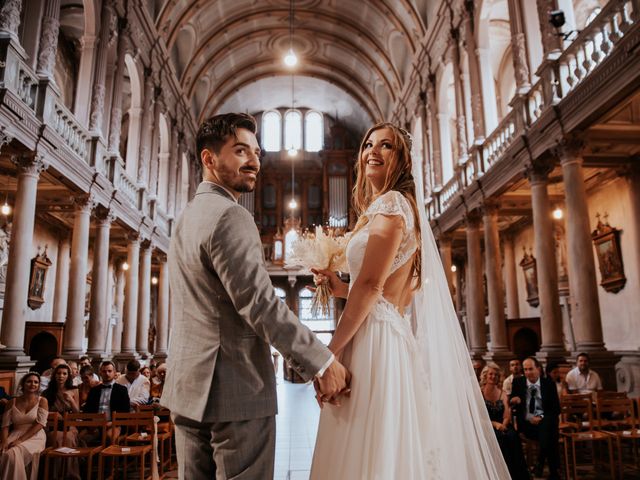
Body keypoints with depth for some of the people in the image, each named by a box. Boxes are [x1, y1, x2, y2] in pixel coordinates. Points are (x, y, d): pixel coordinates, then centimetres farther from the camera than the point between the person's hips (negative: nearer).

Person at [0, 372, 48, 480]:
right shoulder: (13, 402, 11)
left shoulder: (42, 401, 2)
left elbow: (40, 424, -8)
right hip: (15, 435, 3)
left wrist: (20, 440, -16)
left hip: (35, 437, -3)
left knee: (13, 453, -30)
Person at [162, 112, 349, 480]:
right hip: (236, 392, -10)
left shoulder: (188, 216, 15)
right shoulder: (230, 216, -16)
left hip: (189, 387, 10)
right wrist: (323, 363, -15)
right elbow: (261, 305, -22)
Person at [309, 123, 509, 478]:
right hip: (388, 334, 10)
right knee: (396, 449, 15)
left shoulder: (390, 203, -9)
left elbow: (371, 285, -18)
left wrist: (331, 350, -15)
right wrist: (342, 289, 12)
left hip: (377, 338, -10)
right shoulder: (401, 204, 20)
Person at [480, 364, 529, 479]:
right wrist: (494, 424, -18)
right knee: (500, 437, -32)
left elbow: (507, 415, 6)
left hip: (502, 426, 3)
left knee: (513, 436, -27)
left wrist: (504, 424, -15)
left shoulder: (502, 393, 14)